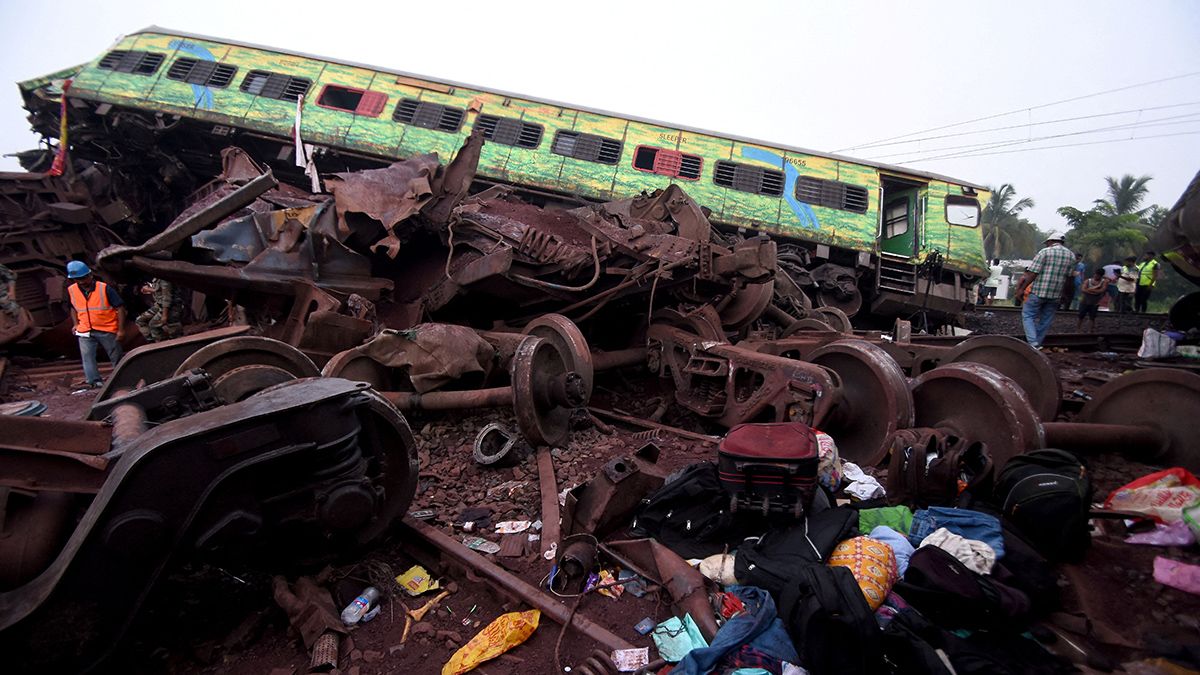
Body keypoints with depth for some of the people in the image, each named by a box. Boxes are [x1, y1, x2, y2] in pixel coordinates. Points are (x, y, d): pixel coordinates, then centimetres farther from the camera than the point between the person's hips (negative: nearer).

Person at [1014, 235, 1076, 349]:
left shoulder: (1045, 252, -7)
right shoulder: (1071, 255, 9)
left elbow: (1032, 274, -12)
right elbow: (1069, 277, 11)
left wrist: (1022, 289, -7)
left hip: (1039, 291, -5)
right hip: (1056, 294, 5)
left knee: (1028, 315, 3)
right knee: (1046, 320, 13)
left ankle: (1033, 343, -11)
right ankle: (1038, 343, 20)